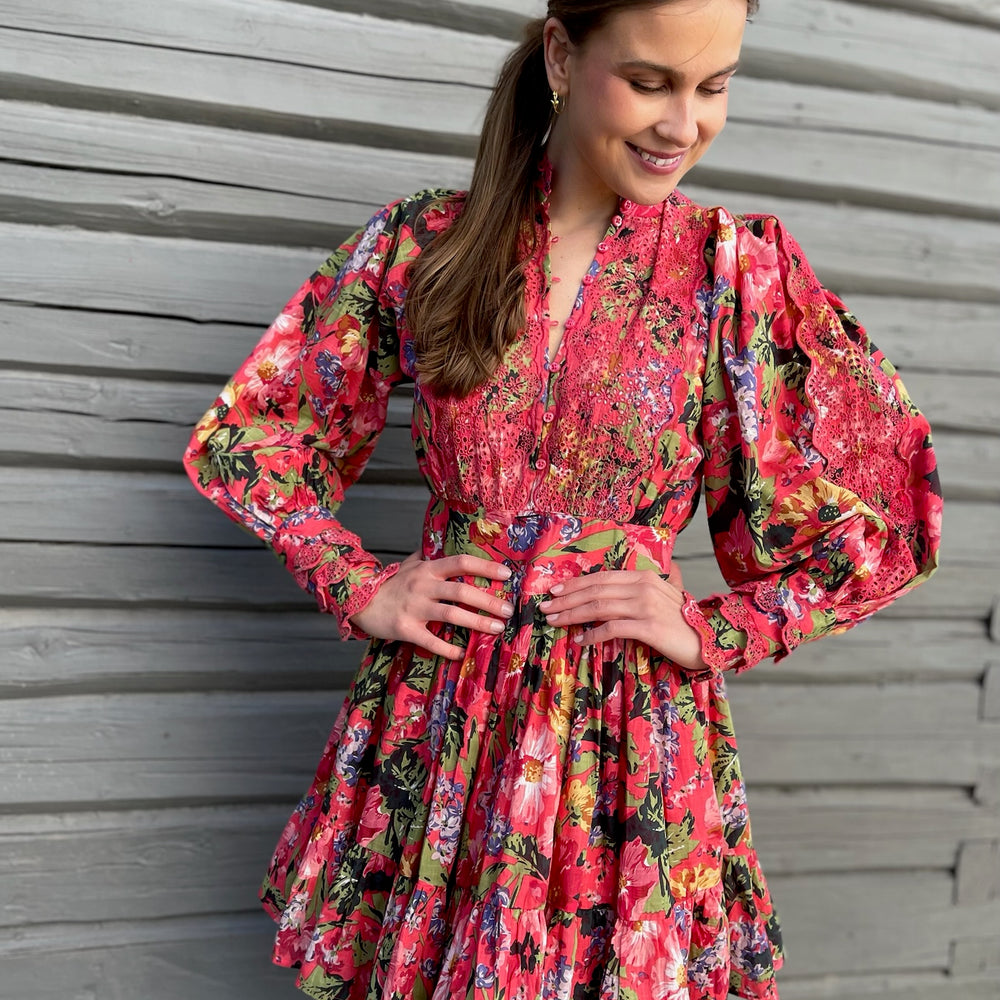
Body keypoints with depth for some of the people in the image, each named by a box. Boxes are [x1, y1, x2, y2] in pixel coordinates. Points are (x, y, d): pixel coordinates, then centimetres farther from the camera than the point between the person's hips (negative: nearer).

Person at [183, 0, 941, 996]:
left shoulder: (742, 270, -5)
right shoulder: (424, 244, -3)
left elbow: (883, 517, 1)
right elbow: (243, 437, 7)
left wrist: (713, 631, -8)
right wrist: (359, 588, -4)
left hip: (630, 734, -1)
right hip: (435, 716, 1)